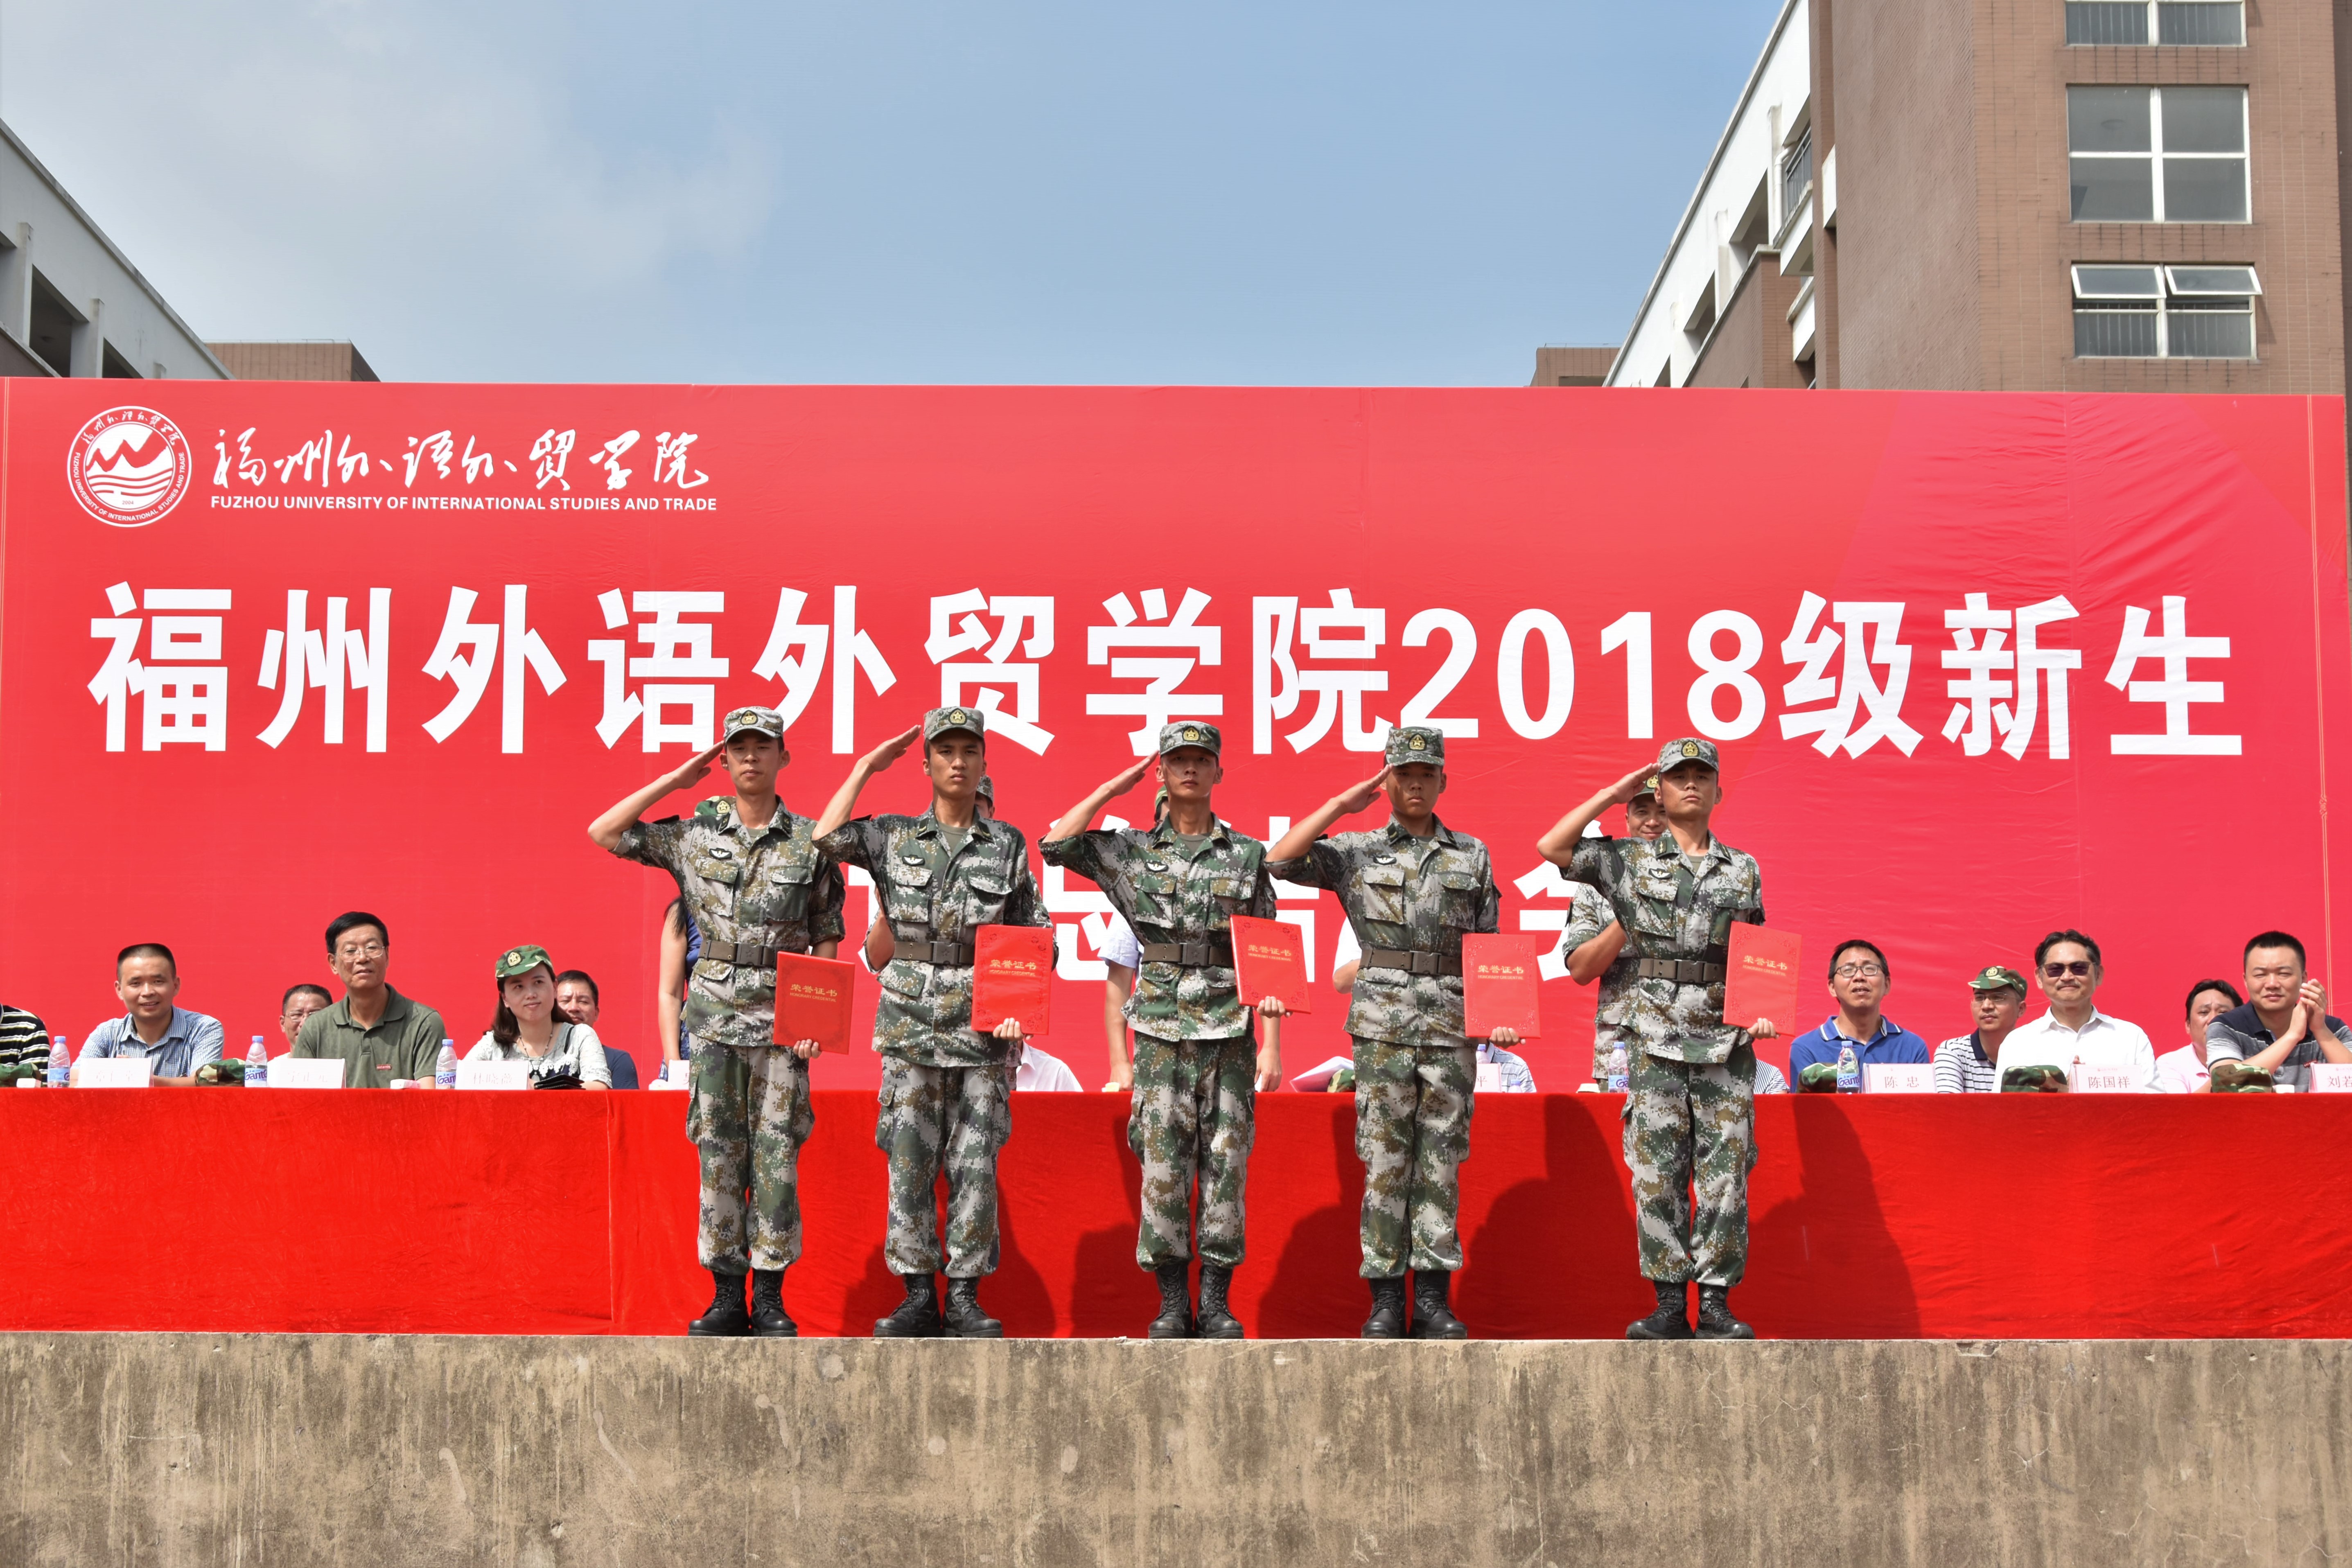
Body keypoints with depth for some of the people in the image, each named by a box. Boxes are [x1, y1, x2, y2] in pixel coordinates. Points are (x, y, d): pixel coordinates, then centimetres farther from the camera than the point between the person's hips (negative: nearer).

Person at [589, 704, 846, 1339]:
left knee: (776, 1155, -1)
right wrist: (673, 782, 2)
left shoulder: (809, 842, 4)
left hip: (782, 1018, -1)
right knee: (719, 1151, 3)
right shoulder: (694, 832, 7)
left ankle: (770, 1298, 5)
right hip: (712, 1015, 1)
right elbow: (604, 832, 5)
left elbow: (827, 939, 5)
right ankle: (727, 1295, 9)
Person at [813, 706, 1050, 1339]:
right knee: (910, 1159, -1)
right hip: (911, 1022, 0)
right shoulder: (894, 838, 7)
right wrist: (867, 766, 0)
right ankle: (918, 1296, 6)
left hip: (985, 1026, 0)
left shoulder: (1008, 844, 7)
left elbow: (1034, 936, 8)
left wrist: (1021, 1004, -6)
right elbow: (826, 838, -9)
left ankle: (964, 1298, 6)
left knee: (975, 1162, 0)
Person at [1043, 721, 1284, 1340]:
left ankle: (1217, 1301, 8)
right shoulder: (1133, 850, 8)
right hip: (1162, 1028, 0)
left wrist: (1271, 1043, -1)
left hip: (1231, 1030, 0)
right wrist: (1115, 788, 2)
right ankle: (1172, 1302, 6)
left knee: (1226, 1164, 1)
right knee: (1163, 1164, -2)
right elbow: (1056, 843, -5)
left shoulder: (1247, 854, 7)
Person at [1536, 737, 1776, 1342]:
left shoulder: (1745, 870, 14)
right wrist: (1612, 795, 4)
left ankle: (1717, 1302, 4)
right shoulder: (1629, 860, 9)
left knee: (1726, 1172, -2)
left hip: (1727, 1037, 1)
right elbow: (1551, 847, -1)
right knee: (1657, 1173, -2)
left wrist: (1761, 1011, 0)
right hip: (1656, 1036, -1)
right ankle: (1669, 1304, 3)